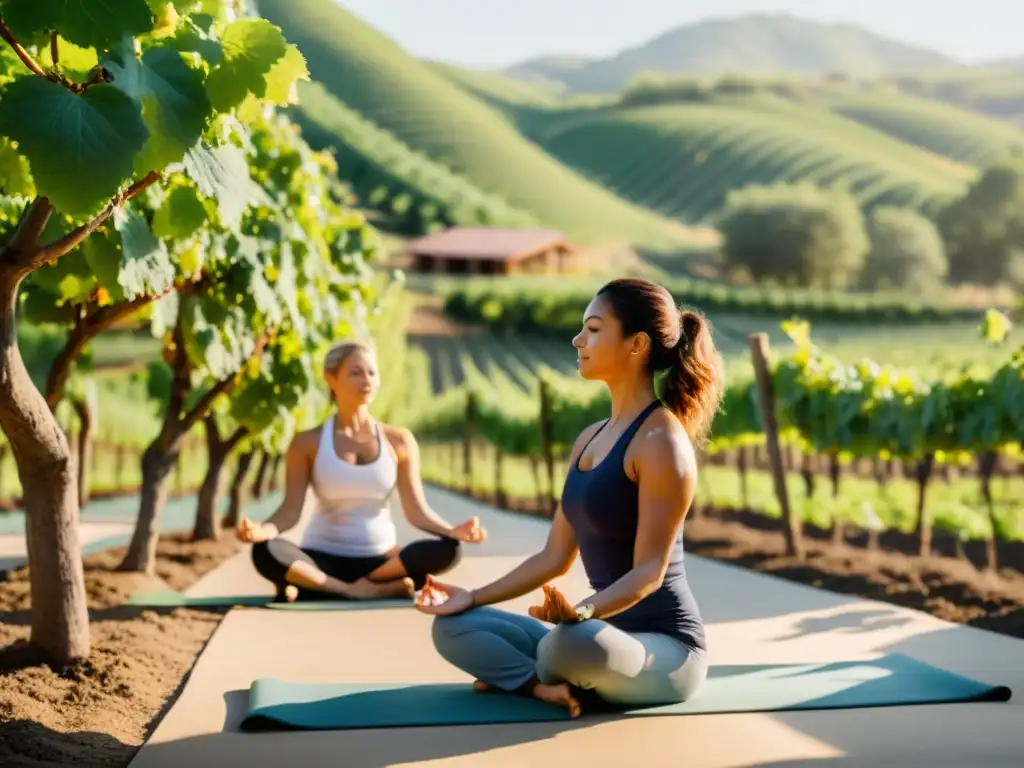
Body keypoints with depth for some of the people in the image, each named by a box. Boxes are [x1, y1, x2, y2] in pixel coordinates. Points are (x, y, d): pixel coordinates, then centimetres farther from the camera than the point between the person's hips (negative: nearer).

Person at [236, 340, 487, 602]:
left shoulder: (399, 441, 5)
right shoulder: (307, 443, 2)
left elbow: (417, 510, 1)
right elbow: (291, 509, -5)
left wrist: (452, 531, -19)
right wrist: (263, 529, -28)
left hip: (381, 561, 2)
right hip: (323, 561, -2)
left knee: (448, 550, -28)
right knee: (265, 552, -34)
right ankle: (376, 590, -30)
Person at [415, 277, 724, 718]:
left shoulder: (661, 441, -16)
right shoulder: (589, 439, 11)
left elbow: (649, 571, -21)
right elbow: (555, 557, 14)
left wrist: (581, 613, -38)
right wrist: (473, 598, 9)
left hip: (666, 647, -8)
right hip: (606, 637, 8)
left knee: (575, 640, -40)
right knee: (453, 627, 3)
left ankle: (522, 674, -6)